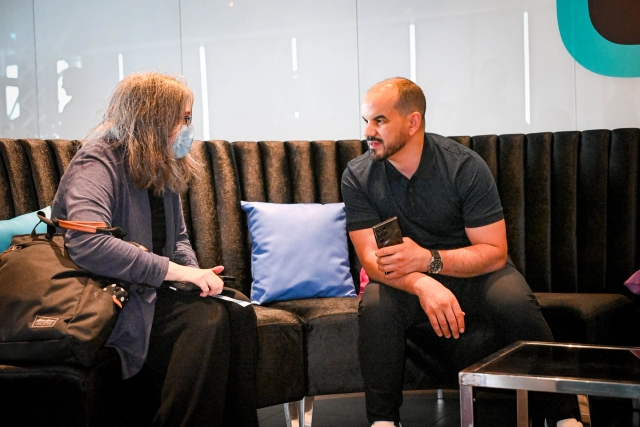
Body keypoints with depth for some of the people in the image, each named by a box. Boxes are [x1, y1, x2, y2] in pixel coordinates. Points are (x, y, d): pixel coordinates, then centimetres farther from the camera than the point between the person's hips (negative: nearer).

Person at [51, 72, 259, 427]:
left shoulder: (163, 168, 13)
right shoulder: (97, 164, -14)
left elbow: (178, 237, 22)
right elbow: (87, 245, -31)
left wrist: (194, 273, -1)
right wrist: (173, 270, -29)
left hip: (150, 291, 8)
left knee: (237, 309, -18)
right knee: (207, 319, -29)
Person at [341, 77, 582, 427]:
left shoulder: (464, 167, -16)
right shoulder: (358, 177, -11)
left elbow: (494, 252, -16)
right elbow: (371, 258, -16)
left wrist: (428, 258, -33)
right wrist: (423, 285, -37)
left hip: (471, 271, -1)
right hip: (404, 280, 1)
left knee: (516, 304, -30)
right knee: (375, 307, -31)